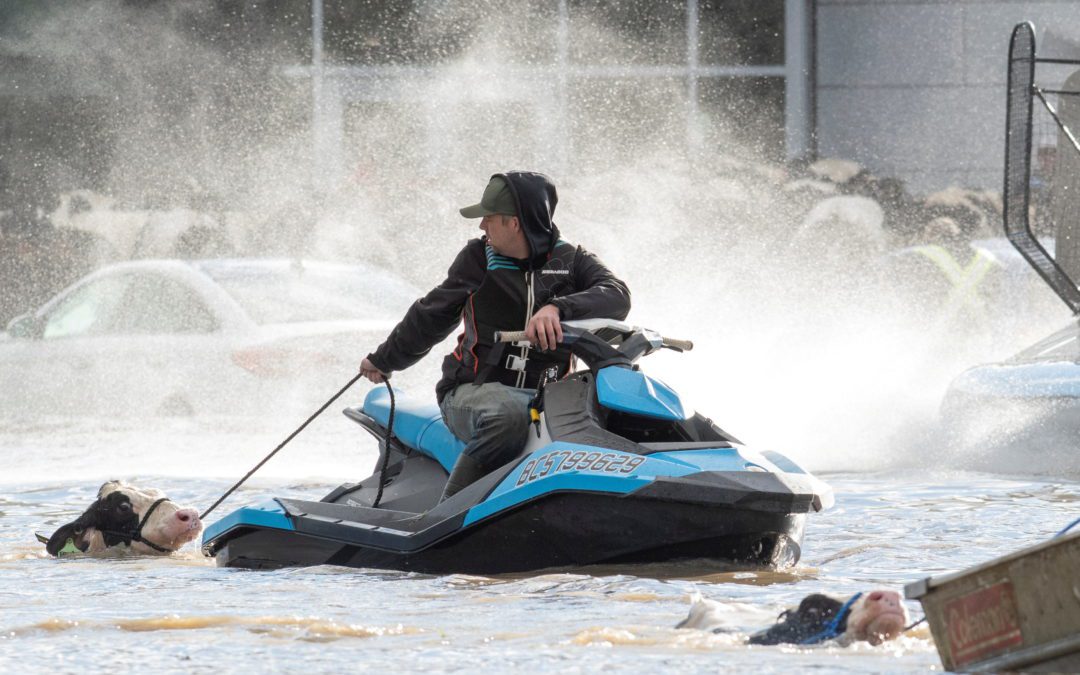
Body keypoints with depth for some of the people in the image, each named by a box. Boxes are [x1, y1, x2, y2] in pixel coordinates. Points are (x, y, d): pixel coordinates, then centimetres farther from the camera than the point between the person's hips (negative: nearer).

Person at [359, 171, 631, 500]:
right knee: (509, 414, -40)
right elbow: (430, 315, 23)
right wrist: (385, 359, 35)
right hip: (473, 392, -1)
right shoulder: (478, 258, 9)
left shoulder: (571, 261, 5)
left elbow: (617, 298, -14)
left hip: (547, 396, 1)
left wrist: (558, 309, -33)